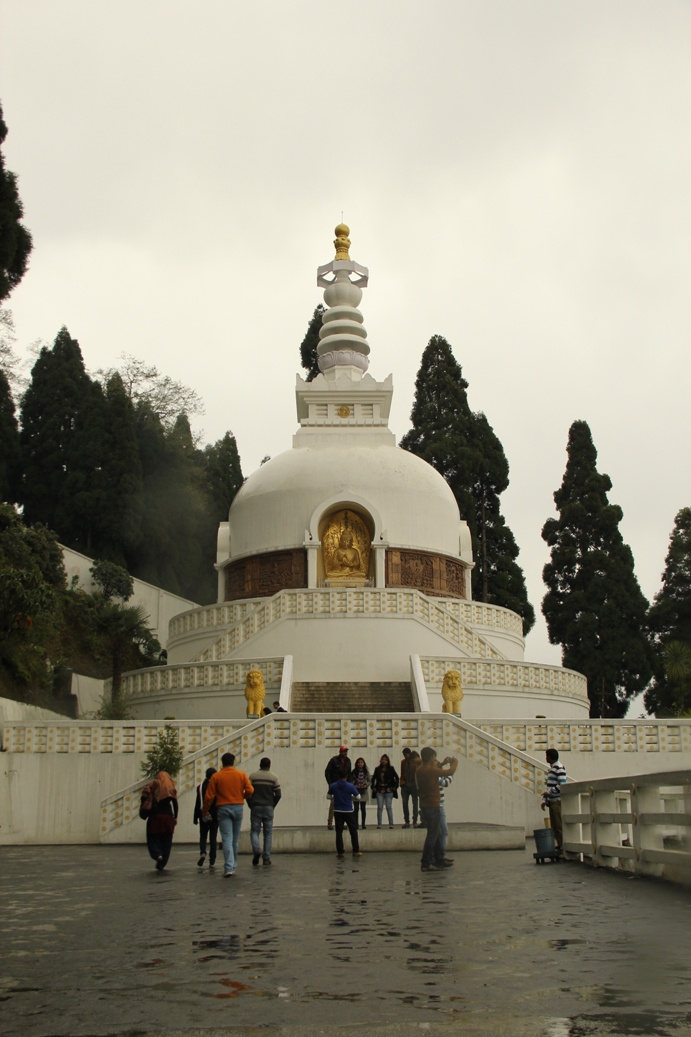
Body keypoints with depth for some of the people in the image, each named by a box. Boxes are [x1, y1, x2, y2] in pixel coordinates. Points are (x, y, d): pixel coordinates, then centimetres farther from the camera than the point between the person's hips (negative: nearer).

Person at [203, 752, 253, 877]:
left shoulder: (216, 776, -1)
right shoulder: (241, 775, 3)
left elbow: (209, 796, -3)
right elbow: (250, 790, -6)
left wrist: (205, 812, 8)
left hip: (223, 809, -2)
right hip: (238, 808, 2)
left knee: (227, 839, -5)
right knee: (235, 839, 14)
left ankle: (229, 868, -17)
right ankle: (233, 865, 22)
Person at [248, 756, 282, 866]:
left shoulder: (253, 775, 0)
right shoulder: (273, 777, 2)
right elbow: (278, 794, -3)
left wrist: (251, 805, 7)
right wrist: (272, 805, 11)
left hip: (255, 807, -1)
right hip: (269, 808, 1)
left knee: (254, 831, 5)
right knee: (268, 833, 7)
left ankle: (256, 850, -20)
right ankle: (267, 858, 5)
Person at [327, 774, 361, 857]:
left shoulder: (333, 786, -6)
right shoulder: (350, 786, -13)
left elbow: (329, 796, 7)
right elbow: (358, 797, -7)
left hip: (337, 811, 2)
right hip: (348, 811, -2)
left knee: (339, 832, 7)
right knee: (353, 832, 9)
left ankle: (340, 852, 6)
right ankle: (356, 851, 10)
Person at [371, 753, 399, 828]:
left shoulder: (390, 769, 1)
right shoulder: (377, 769, 8)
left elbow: (396, 778, 3)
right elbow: (373, 779, 18)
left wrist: (395, 787, -2)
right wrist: (373, 787, 9)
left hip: (388, 791, -2)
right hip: (379, 791, 2)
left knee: (389, 807, -1)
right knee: (380, 807, 0)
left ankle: (391, 824, 5)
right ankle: (379, 824, 4)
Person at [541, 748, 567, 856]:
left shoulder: (559, 768, -9)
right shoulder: (551, 769, 19)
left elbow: (562, 785, -19)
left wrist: (549, 792, -14)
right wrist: (544, 800, 14)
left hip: (558, 801, -9)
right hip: (552, 802, 9)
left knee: (560, 826, -9)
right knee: (554, 827, 8)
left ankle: (564, 850, -7)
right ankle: (559, 848, 12)